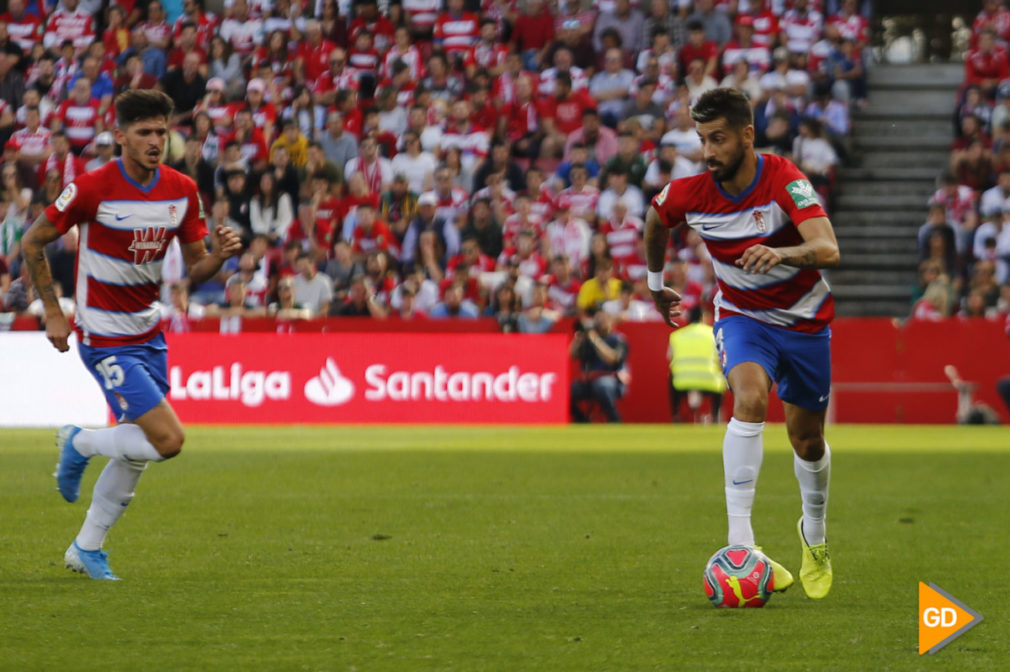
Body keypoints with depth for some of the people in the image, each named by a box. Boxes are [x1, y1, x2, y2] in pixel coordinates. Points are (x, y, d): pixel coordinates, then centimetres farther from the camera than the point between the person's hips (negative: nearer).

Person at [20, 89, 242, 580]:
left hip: (148, 333, 6)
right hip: (104, 338, -6)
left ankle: (86, 549, 26)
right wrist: (53, 313, -6)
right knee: (168, 439, -15)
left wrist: (219, 255, -17)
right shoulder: (92, 189, -17)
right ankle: (81, 443, 11)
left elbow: (195, 268, 6)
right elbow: (33, 242, -6)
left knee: (136, 452, 10)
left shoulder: (182, 191, -1)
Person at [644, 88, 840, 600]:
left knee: (807, 441, 10)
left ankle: (814, 536, 42)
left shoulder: (785, 182, -26)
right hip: (740, 316, 0)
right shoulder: (689, 194, -16)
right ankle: (740, 544, -35)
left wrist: (782, 253, -59)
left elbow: (828, 250, -40)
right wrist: (656, 286, 20)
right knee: (750, 398, -30)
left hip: (804, 319, 0)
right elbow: (654, 224, 9)